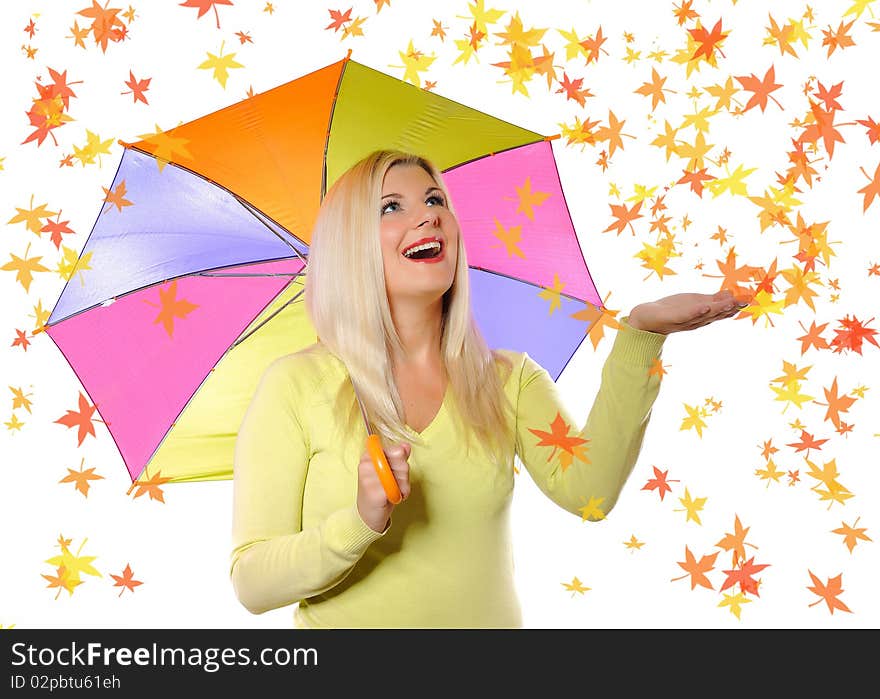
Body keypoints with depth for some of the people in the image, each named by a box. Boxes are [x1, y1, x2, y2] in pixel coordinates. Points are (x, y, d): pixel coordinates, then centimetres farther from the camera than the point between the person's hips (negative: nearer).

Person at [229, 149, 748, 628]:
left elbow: (584, 492, -18)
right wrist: (359, 523, -28)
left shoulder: (511, 380, -1)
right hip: (346, 622, -2)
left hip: (491, 617, 2)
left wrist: (641, 333, -22)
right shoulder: (295, 386, -10)